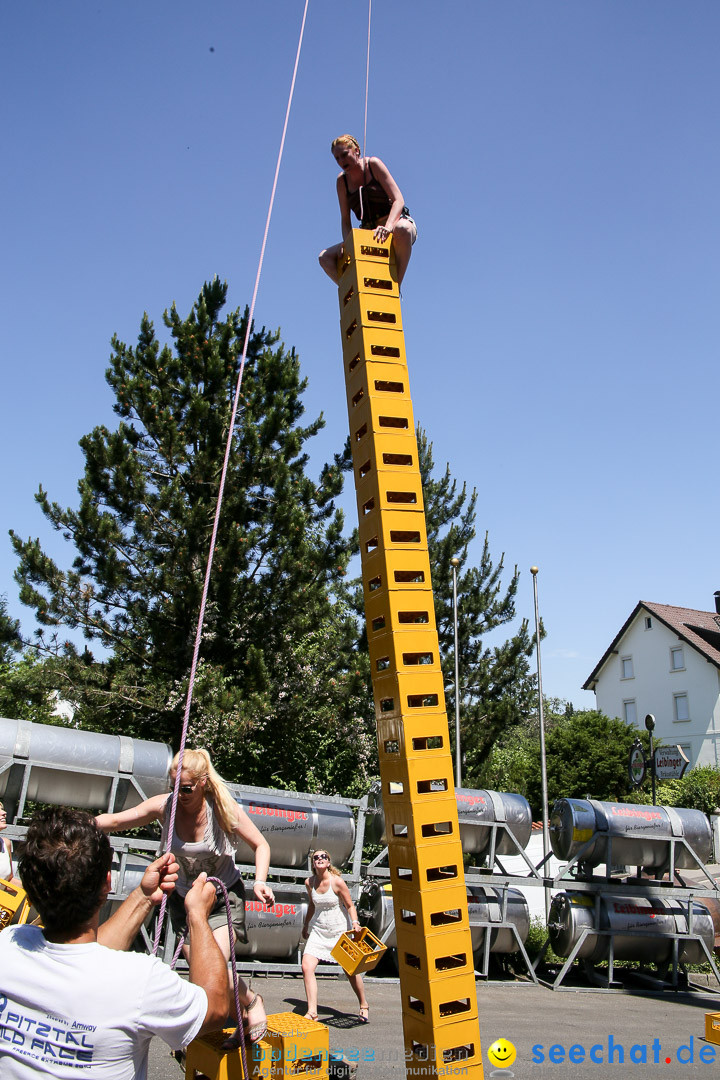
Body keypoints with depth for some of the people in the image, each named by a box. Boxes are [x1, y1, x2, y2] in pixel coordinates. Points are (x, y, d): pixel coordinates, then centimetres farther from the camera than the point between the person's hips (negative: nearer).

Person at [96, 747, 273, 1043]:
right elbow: (115, 821, -19)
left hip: (224, 896, -3)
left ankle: (252, 1000, 15)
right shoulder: (164, 806, -16)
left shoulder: (223, 808, -21)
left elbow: (260, 845, -11)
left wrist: (260, 882, -27)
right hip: (184, 897, 3)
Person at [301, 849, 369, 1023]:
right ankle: (312, 1012, -8)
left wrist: (355, 922, -20)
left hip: (338, 930, -3)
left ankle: (364, 1006, 27)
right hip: (317, 929, 3)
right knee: (307, 967, -14)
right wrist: (306, 925, 24)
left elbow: (350, 906, -5)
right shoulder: (309, 882, -3)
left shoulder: (337, 882, -14)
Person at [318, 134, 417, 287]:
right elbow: (345, 220, 6)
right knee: (325, 257, -10)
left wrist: (387, 227, -32)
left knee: (402, 228, -43)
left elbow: (398, 200, -14)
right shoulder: (342, 180, 7)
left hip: (396, 223, -4)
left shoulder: (373, 164, -5)